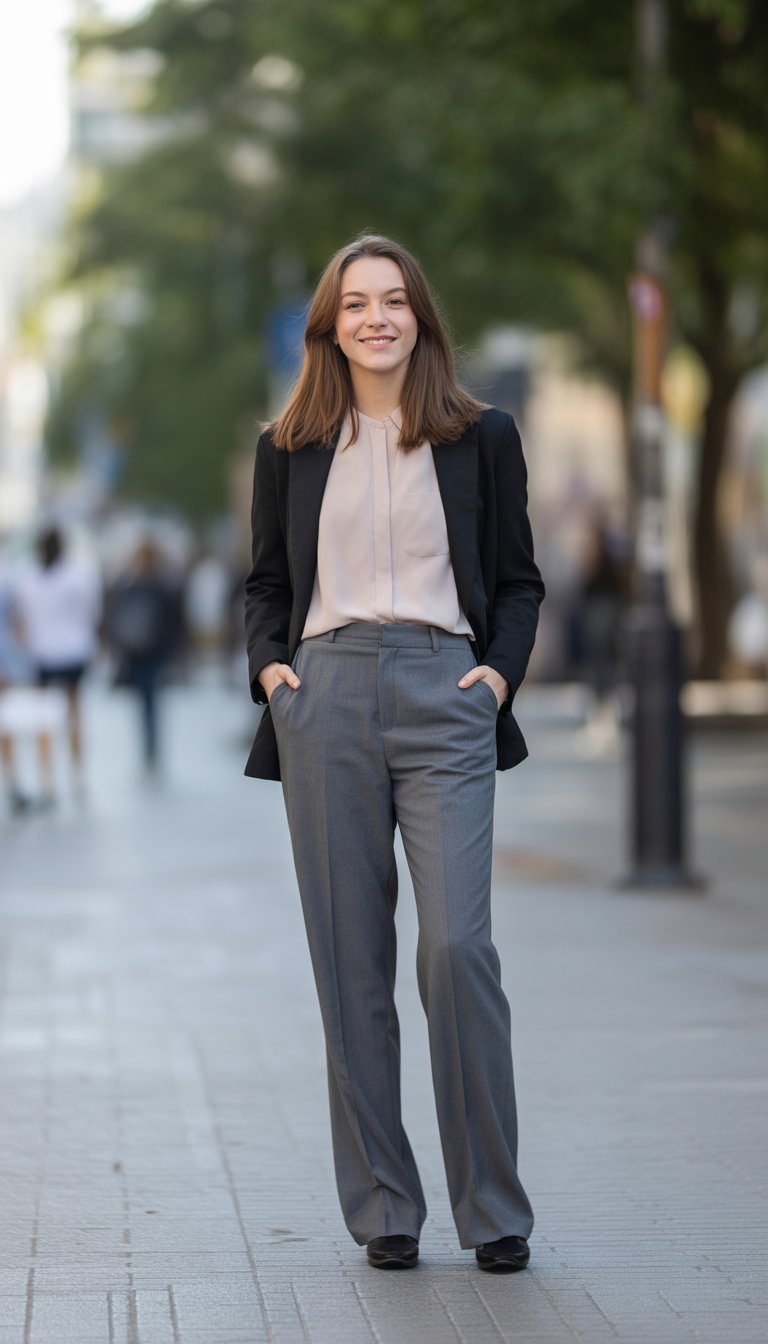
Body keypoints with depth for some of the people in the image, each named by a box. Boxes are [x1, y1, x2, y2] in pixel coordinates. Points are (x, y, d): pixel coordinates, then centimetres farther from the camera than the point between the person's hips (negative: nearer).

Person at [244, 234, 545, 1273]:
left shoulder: (482, 438, 9)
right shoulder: (289, 448, 13)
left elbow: (518, 581, 12)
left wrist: (500, 671, -3)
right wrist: (270, 664, 2)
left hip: (443, 694, -2)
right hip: (326, 699, 2)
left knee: (457, 945, -13)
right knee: (351, 960, 2)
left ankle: (492, 1207, -3)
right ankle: (383, 1207, 9)